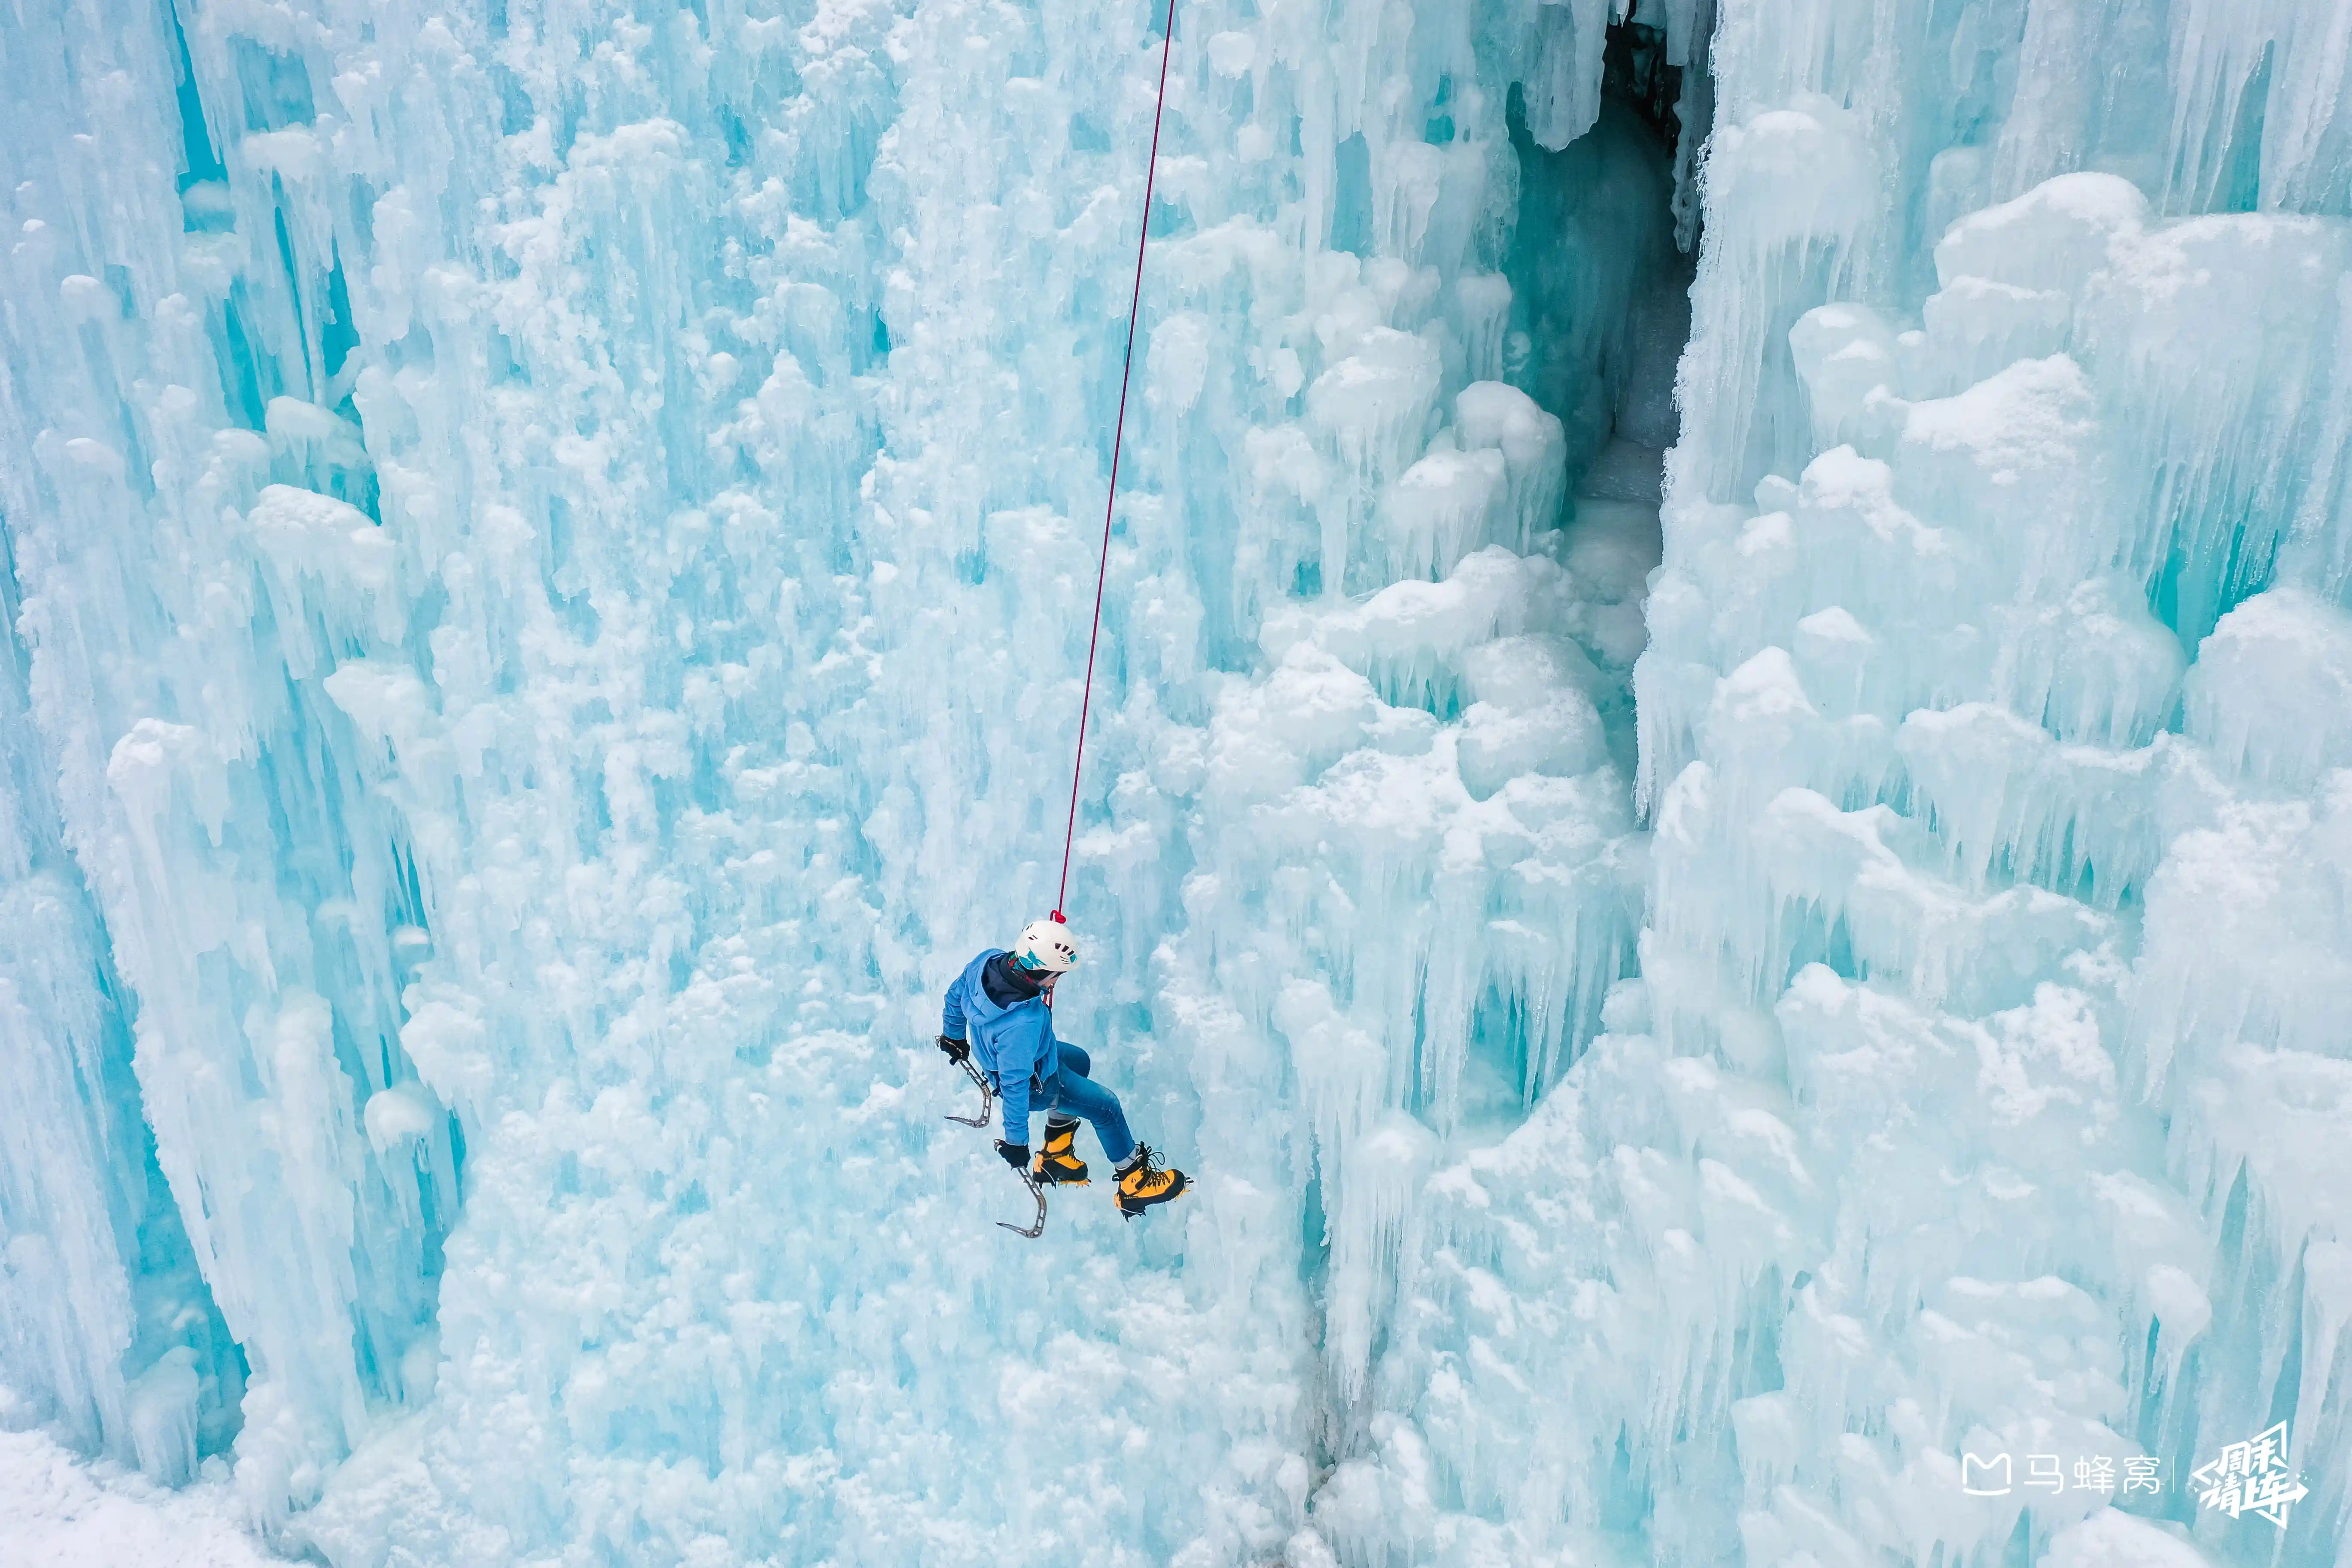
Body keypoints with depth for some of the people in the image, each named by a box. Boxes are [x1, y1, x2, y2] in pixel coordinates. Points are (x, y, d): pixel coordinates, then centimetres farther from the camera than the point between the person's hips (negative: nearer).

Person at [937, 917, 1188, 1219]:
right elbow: (1015, 1084, -35)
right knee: (1106, 1106, 11)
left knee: (1079, 1061, 30)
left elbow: (956, 995, -4)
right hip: (1037, 1085, -8)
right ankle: (1134, 1185, 31)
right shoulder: (1022, 1024, -46)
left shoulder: (989, 961, -25)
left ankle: (1055, 1154, 39)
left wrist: (954, 1036, 17)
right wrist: (1016, 1141, -20)